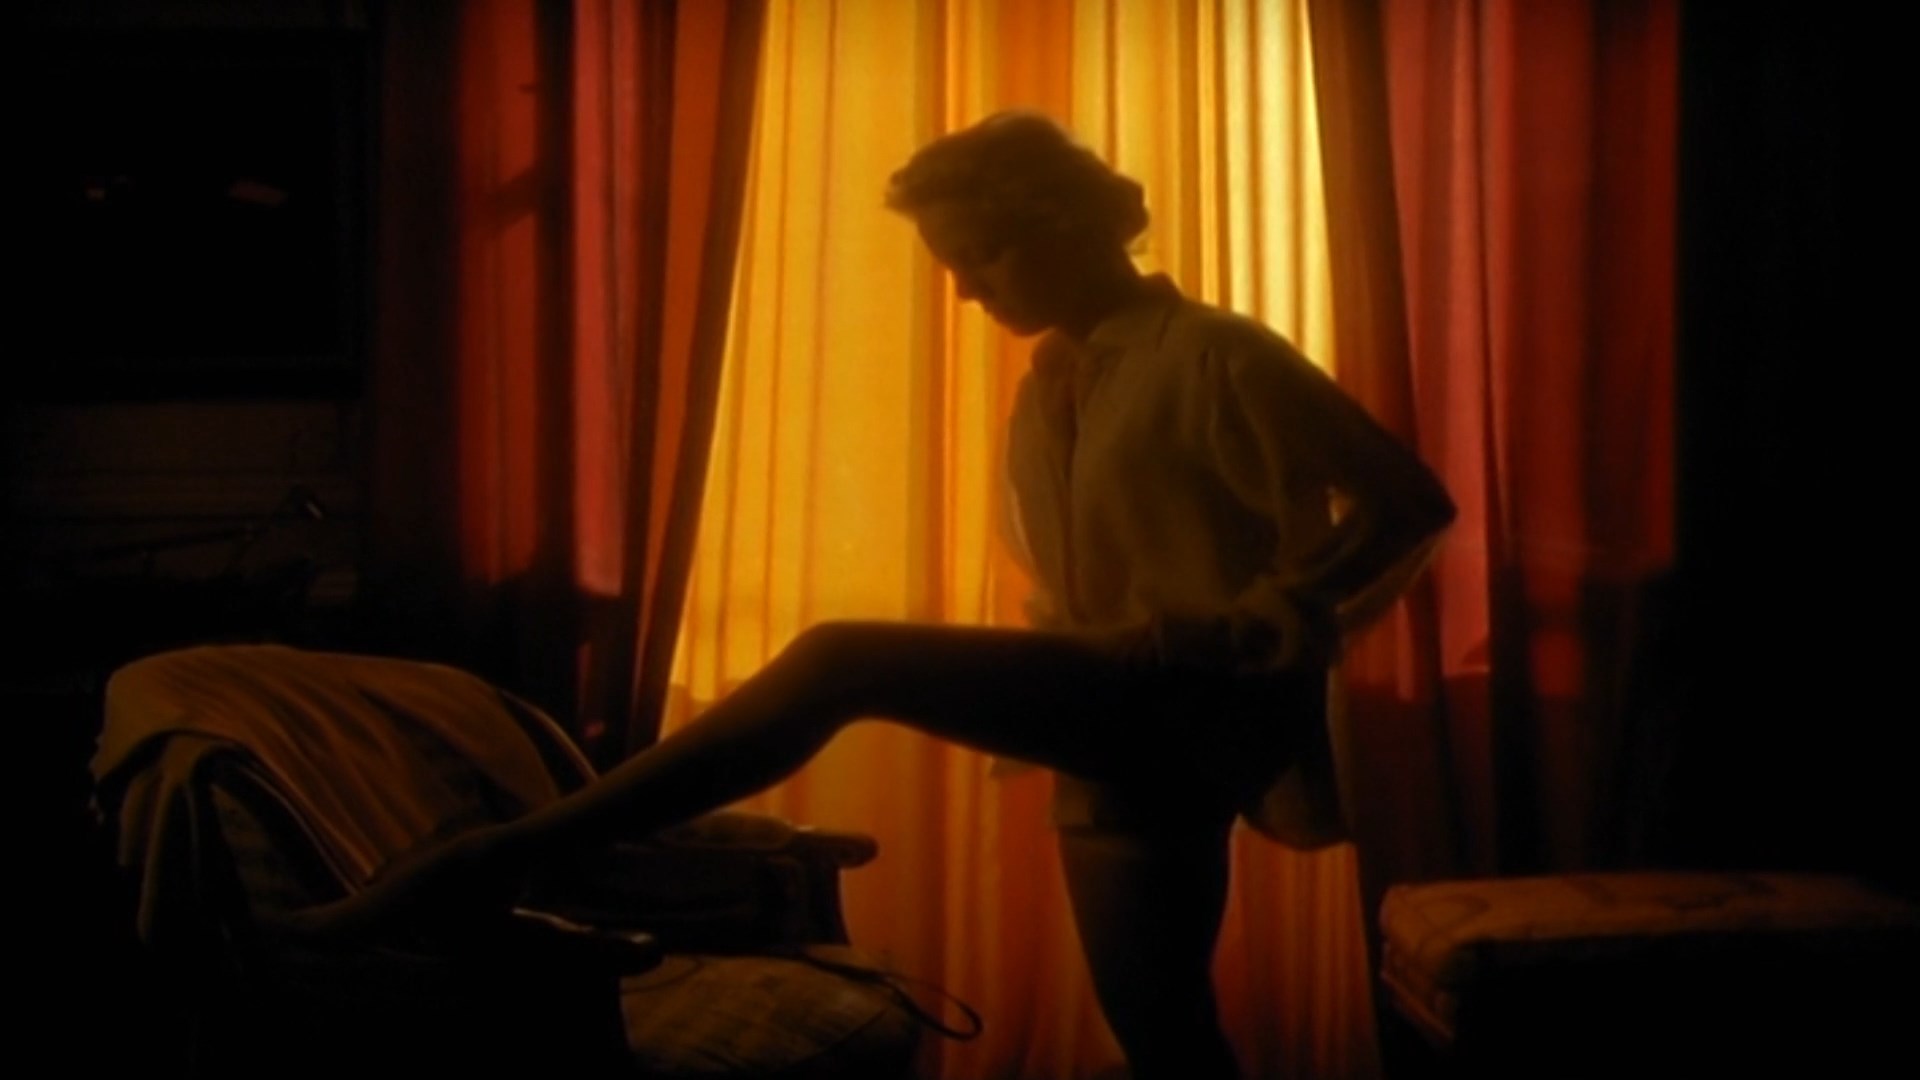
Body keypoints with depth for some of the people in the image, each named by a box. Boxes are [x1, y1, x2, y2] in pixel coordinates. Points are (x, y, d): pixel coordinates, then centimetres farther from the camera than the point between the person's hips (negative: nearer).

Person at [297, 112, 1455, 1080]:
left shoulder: (1216, 357, -7)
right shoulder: (1050, 386, 17)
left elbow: (1413, 502, -10)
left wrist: (1267, 624, -15)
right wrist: (1054, 676, 10)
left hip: (1205, 708, -9)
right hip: (1124, 728, 9)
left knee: (839, 662, -21)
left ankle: (510, 853, -21)